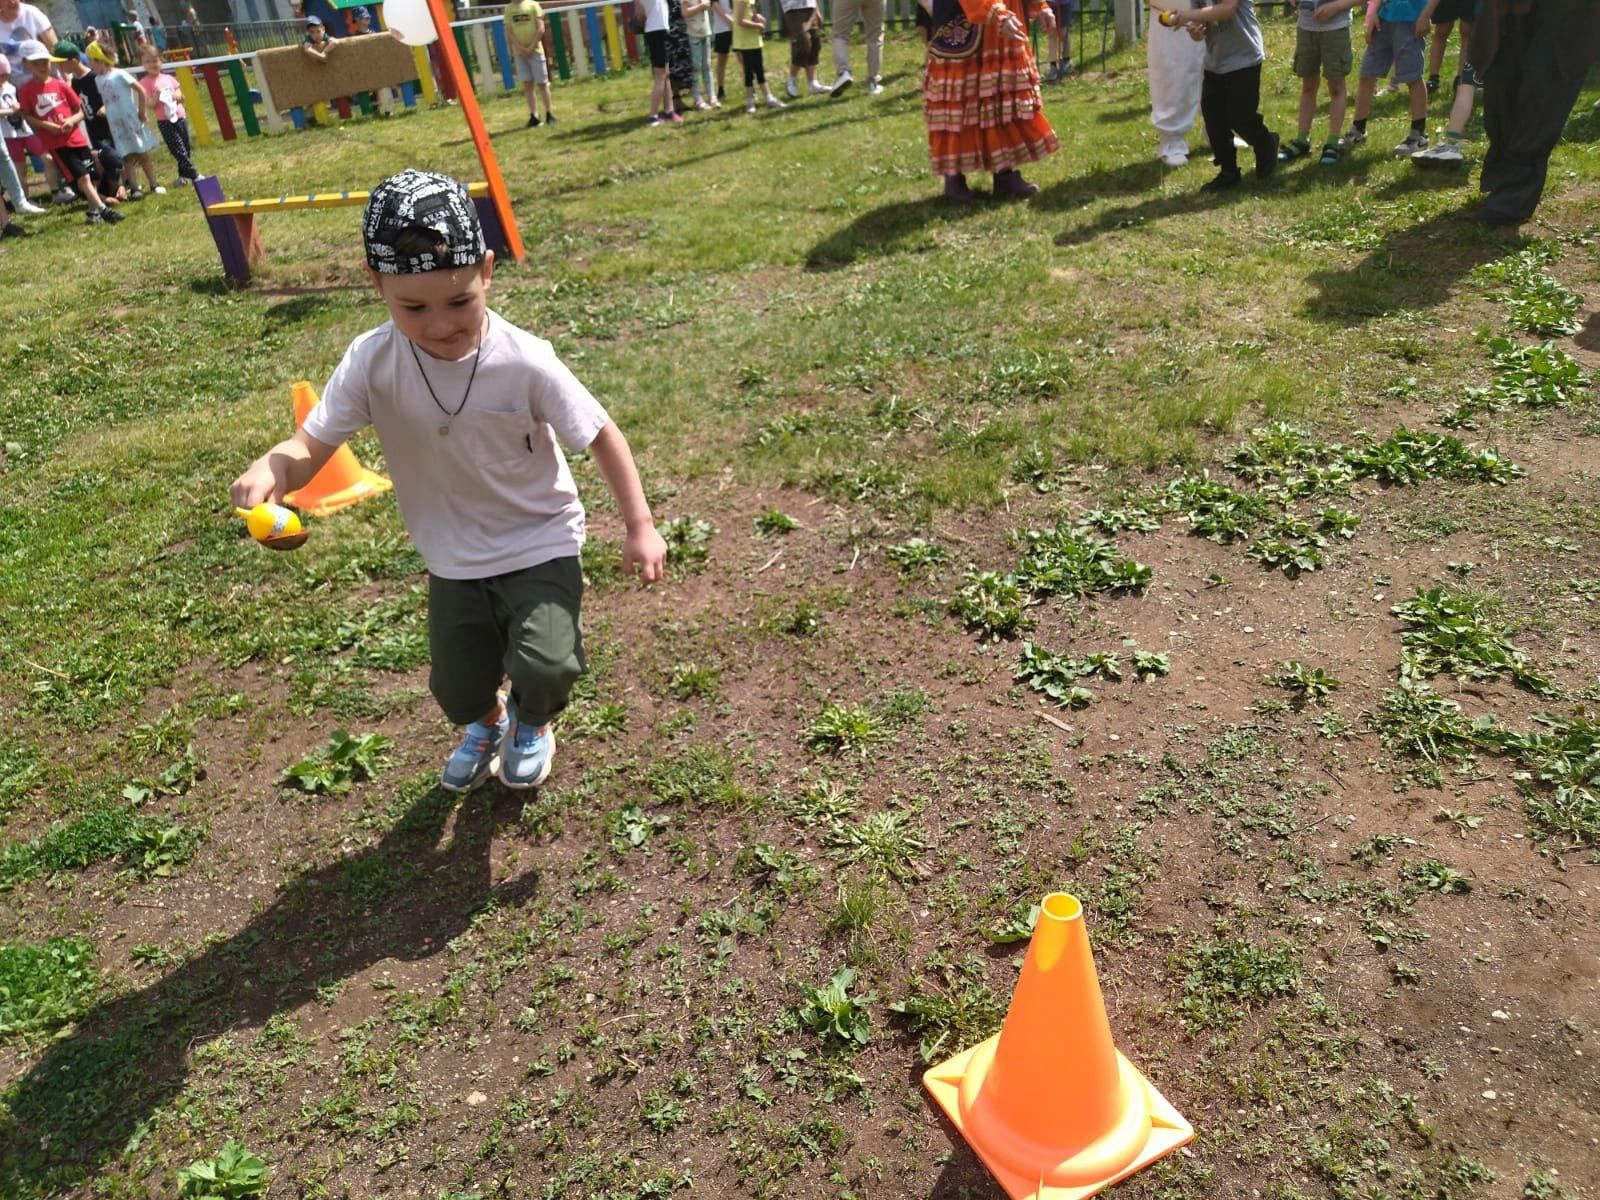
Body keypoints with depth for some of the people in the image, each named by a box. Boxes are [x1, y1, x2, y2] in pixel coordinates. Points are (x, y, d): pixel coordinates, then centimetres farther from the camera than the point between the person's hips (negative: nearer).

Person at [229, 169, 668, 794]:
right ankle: (486, 721, 54)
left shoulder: (525, 362, -24)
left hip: (541, 546, -3)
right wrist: (269, 470, -38)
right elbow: (311, 444, -15)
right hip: (454, 561, 3)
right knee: (456, 691, 12)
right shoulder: (371, 362, -17)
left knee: (546, 666, -21)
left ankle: (529, 721, 21)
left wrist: (640, 525, -11)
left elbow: (601, 435, -13)